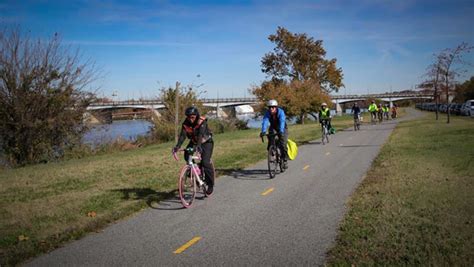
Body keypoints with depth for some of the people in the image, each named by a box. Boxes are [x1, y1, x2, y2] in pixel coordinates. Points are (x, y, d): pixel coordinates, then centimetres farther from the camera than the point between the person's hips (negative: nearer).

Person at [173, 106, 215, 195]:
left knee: (205, 162, -18)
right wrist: (177, 146, -43)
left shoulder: (202, 121, -29)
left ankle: (210, 184, -5)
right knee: (187, 156, -18)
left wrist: (198, 145, -58)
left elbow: (201, 134, -42)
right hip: (194, 141, 5)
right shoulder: (185, 123, -17)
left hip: (206, 142, -5)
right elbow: (182, 135, -26)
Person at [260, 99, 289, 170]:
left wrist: (281, 131, -60)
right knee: (270, 143, -19)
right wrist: (263, 131, -53)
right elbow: (265, 122, -36)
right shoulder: (267, 113, -23)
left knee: (283, 145, -14)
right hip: (273, 128, 3)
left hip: (282, 129, -2)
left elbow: (282, 122, -44)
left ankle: (285, 160, 1)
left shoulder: (280, 112, -30)